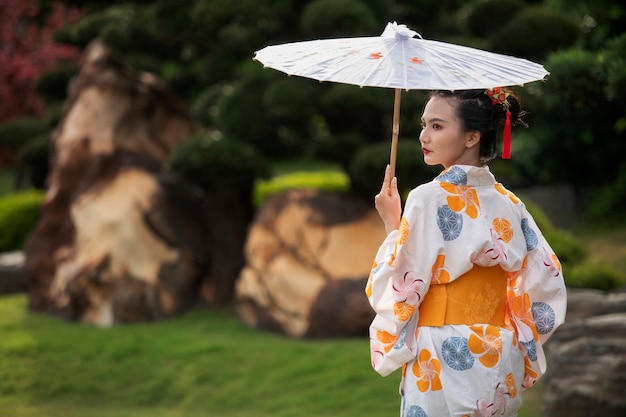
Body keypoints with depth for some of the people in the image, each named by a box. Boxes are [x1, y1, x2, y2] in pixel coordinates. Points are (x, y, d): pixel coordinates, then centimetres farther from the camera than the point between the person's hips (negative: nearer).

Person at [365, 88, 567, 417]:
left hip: (444, 363, -6)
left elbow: (400, 290, -13)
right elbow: (547, 283, 7)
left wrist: (392, 225, -1)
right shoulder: (509, 203, 5)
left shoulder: (429, 198, -13)